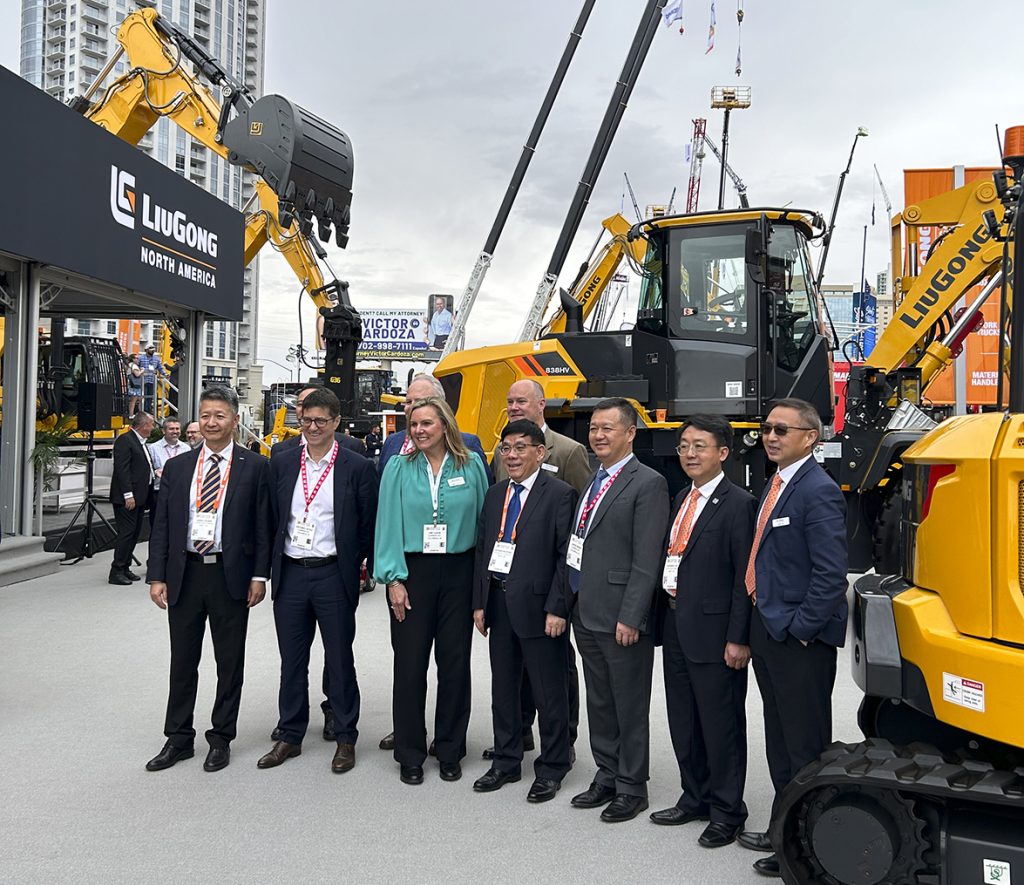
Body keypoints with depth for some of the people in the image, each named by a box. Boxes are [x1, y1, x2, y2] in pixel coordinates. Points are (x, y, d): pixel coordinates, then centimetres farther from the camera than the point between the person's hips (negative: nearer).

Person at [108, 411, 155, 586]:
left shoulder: (141, 442, 18)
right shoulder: (124, 440, -11)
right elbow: (122, 470, -17)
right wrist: (128, 495, -21)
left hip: (140, 497, 10)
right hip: (127, 498, -10)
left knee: (135, 533, 11)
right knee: (126, 532, -9)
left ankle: (125, 568, 18)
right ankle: (116, 572, -4)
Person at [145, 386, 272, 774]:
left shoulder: (255, 466, -2)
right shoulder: (177, 466, 6)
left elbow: (263, 525, -3)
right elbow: (161, 526, 5)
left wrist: (259, 576, -7)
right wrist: (157, 577, 0)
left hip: (231, 576, -2)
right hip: (184, 574, 3)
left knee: (230, 662, 9)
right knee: (182, 661, 13)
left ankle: (221, 738, 24)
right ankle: (178, 738, 27)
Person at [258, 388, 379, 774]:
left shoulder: (357, 468, -5)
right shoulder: (282, 463, 5)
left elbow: (368, 526, -2)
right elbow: (272, 517, 9)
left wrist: (349, 568, -4)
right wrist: (275, 563, 5)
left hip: (333, 576, -3)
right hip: (290, 573, 3)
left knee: (339, 659, 7)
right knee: (292, 660, 13)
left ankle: (345, 738, 20)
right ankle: (290, 736, 26)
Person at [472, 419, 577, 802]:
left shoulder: (560, 494, -9)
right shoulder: (495, 494, 12)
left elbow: (567, 555, -12)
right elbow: (482, 549, 14)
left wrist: (556, 608, -16)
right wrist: (479, 601, 9)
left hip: (538, 606, -6)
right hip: (499, 602, 7)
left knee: (549, 692, 6)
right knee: (502, 688, 16)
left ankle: (552, 768, 21)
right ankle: (506, 762, 31)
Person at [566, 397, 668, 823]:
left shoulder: (648, 484, -12)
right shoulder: (592, 481, 13)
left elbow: (647, 560, -16)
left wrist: (630, 618, -19)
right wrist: (572, 604, 11)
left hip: (621, 617, -8)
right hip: (586, 613, 8)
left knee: (630, 707, 6)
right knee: (599, 703, 18)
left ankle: (632, 788, 19)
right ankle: (607, 777, 32)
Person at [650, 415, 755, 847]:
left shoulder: (738, 504, -13)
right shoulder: (681, 499, 12)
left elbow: (746, 578, -15)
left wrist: (738, 639, -17)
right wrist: (663, 618, 10)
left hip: (713, 632, -8)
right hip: (675, 627, 8)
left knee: (721, 724, 5)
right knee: (683, 722, 17)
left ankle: (726, 812, 21)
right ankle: (695, 798, 34)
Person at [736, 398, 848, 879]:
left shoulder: (818, 491, -17)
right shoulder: (775, 484, 11)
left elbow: (831, 574, -22)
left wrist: (799, 628, -18)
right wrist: (762, 623, 13)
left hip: (799, 640, -9)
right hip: (768, 632, 10)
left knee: (805, 746, 4)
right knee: (779, 740, 20)